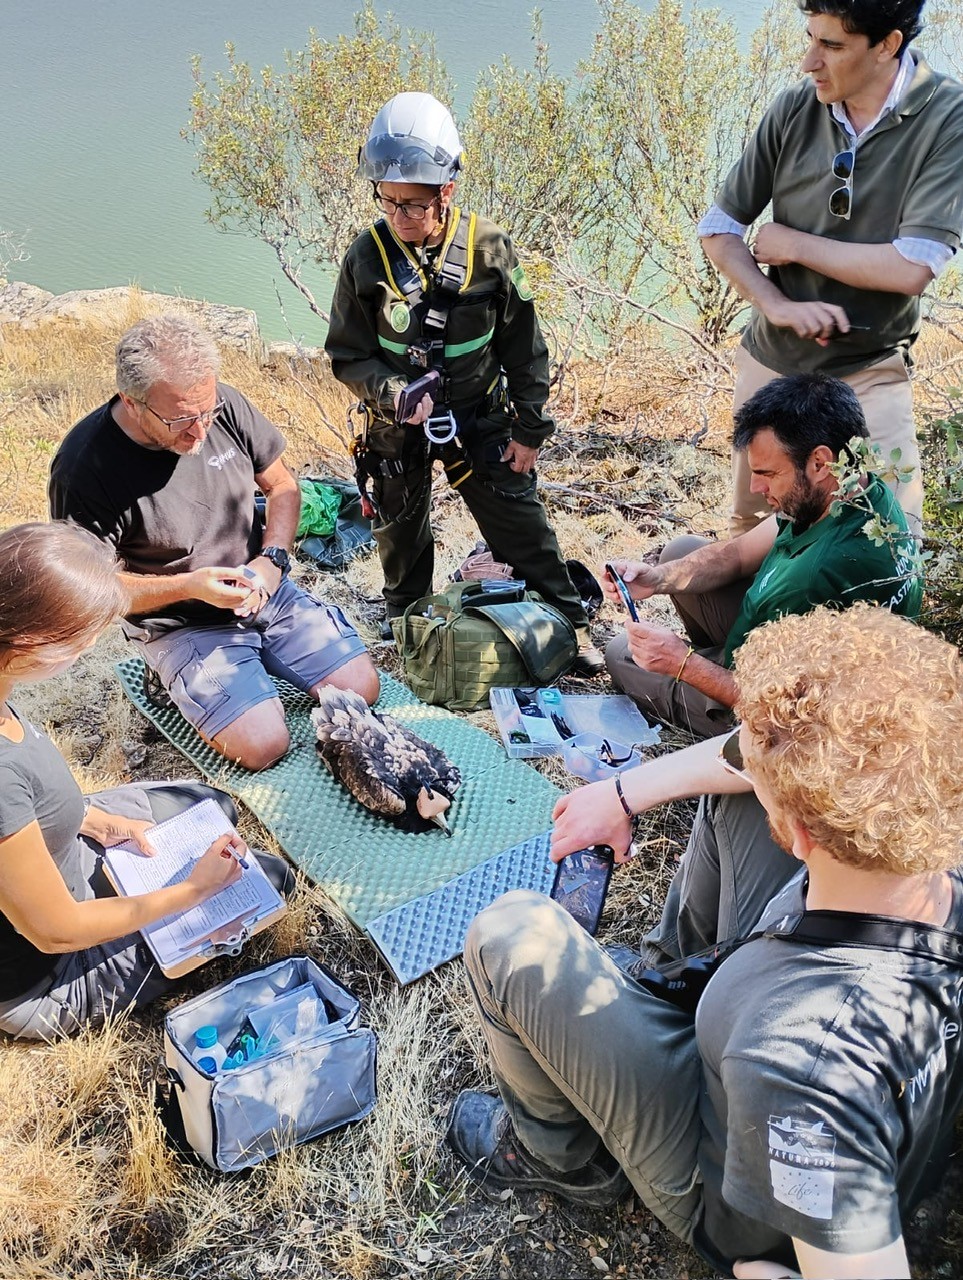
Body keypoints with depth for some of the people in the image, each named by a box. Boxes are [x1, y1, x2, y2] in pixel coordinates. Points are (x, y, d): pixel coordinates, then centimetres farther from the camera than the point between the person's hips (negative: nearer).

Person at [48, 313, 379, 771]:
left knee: (362, 688, -6)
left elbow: (282, 486, 5)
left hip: (264, 591, 5)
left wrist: (272, 559, -13)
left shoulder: (225, 406, -11)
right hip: (181, 625, -4)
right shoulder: (84, 467, -23)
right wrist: (189, 585, -27)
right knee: (264, 745, -19)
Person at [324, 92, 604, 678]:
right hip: (397, 426, 1)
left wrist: (530, 427, -4)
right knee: (400, 535, 17)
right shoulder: (367, 257, -13)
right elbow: (348, 356, -6)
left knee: (522, 523, 1)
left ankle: (570, 623, 17)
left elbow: (525, 347, -5)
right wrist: (392, 392, -25)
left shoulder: (488, 246, -14)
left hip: (480, 415, -1)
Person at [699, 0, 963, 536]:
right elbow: (718, 231, 1)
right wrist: (777, 304, -14)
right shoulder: (795, 108, -4)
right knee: (748, 530, 15)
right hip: (771, 360, 4)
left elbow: (912, 268, -22)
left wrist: (793, 244, -13)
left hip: (869, 373, -3)